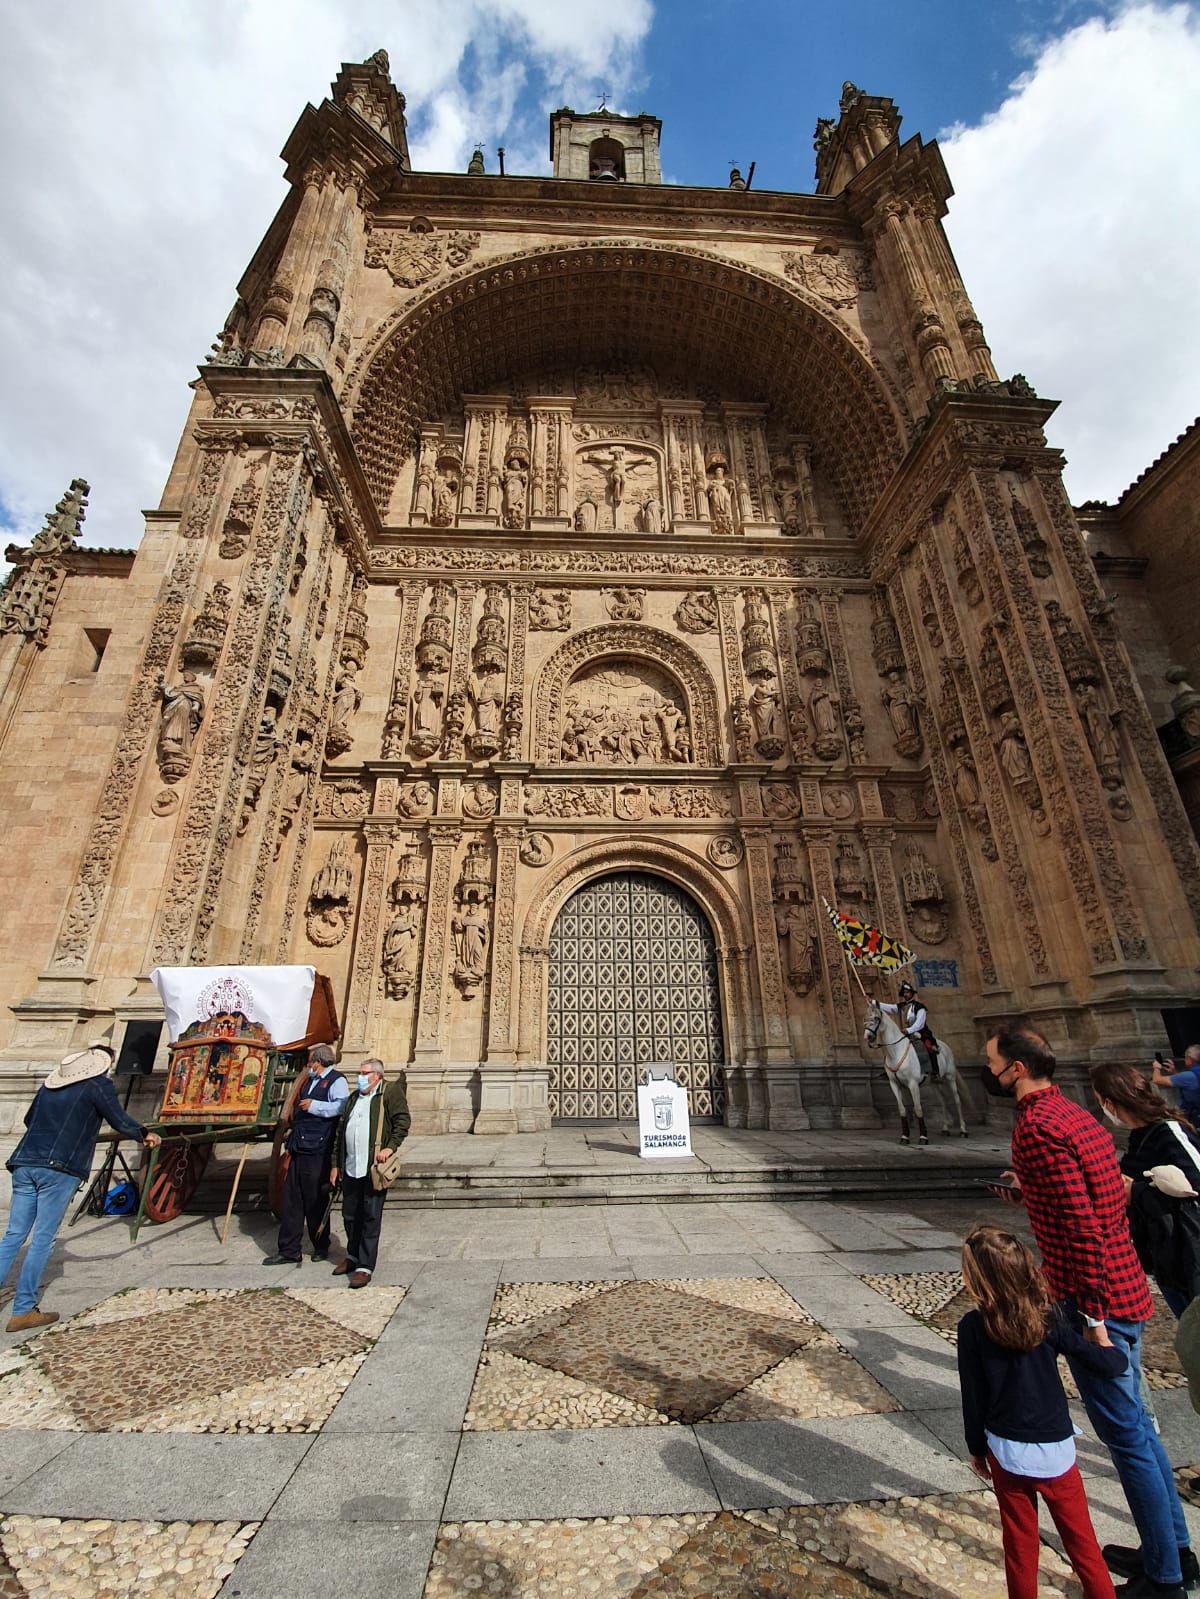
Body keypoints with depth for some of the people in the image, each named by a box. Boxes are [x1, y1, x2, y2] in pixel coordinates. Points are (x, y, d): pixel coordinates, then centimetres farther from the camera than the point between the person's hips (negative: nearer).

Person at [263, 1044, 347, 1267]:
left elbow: (341, 1106, -27)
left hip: (318, 1151, -8)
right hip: (299, 1148, 8)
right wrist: (292, 1140, 26)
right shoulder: (309, 1081, 19)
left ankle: (321, 1246, 21)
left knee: (316, 1201, 5)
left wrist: (314, 1106, -25)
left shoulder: (336, 1080, -10)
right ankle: (288, 1250, 18)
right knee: (291, 1199, 8)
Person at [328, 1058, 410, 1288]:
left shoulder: (391, 1092, -4)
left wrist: (390, 1147, -19)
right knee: (350, 1215, 18)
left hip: (374, 1168, -7)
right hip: (350, 1168, 7)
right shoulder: (353, 1098, 17)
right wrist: (335, 1164, 16)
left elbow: (403, 1120, -11)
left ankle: (365, 1267, 10)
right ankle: (353, 1256, 38)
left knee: (370, 1218, 0)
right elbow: (340, 1131, 19)